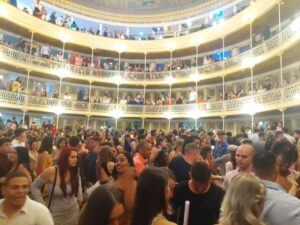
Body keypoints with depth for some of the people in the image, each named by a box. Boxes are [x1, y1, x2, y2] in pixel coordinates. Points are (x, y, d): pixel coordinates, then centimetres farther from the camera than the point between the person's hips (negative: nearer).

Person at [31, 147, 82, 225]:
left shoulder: (75, 171, -8)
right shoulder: (51, 171, -20)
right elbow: (34, 187, -7)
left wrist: (79, 198, 3)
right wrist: (42, 204, -10)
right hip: (56, 215, -3)